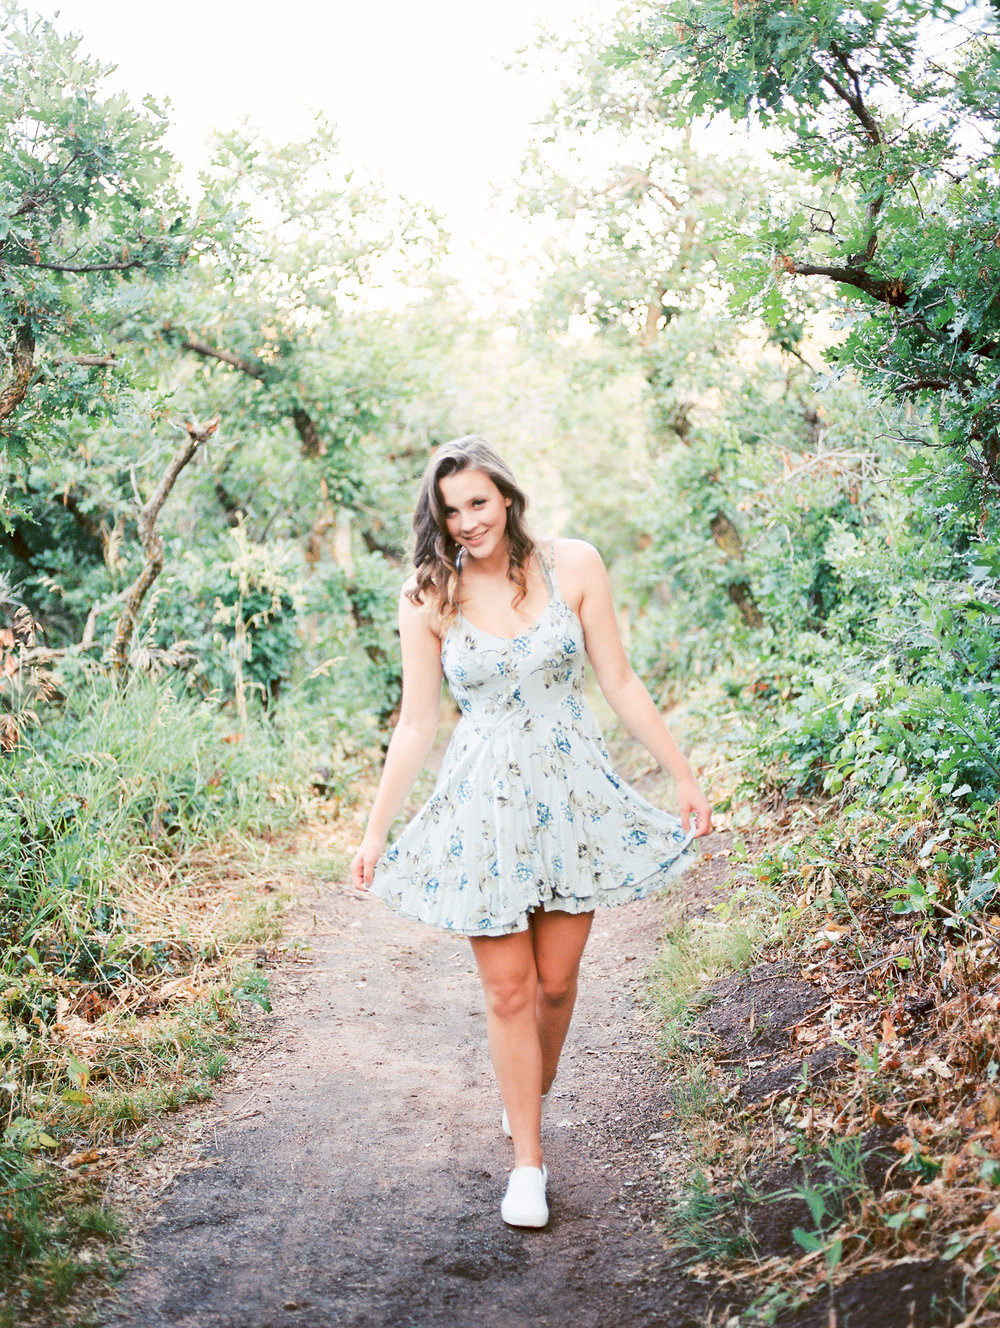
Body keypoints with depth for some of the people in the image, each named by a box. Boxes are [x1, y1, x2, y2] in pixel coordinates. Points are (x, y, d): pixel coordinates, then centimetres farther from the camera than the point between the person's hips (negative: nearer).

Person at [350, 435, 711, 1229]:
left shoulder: (572, 566, -4)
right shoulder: (429, 598, -4)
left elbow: (620, 684, 2)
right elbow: (417, 724, 1)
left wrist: (684, 776, 3)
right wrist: (376, 831, 2)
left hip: (574, 796, 1)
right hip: (485, 805, -1)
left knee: (557, 980, 9)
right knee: (508, 990, 2)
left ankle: (531, 1100, 37)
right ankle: (529, 1162, 16)